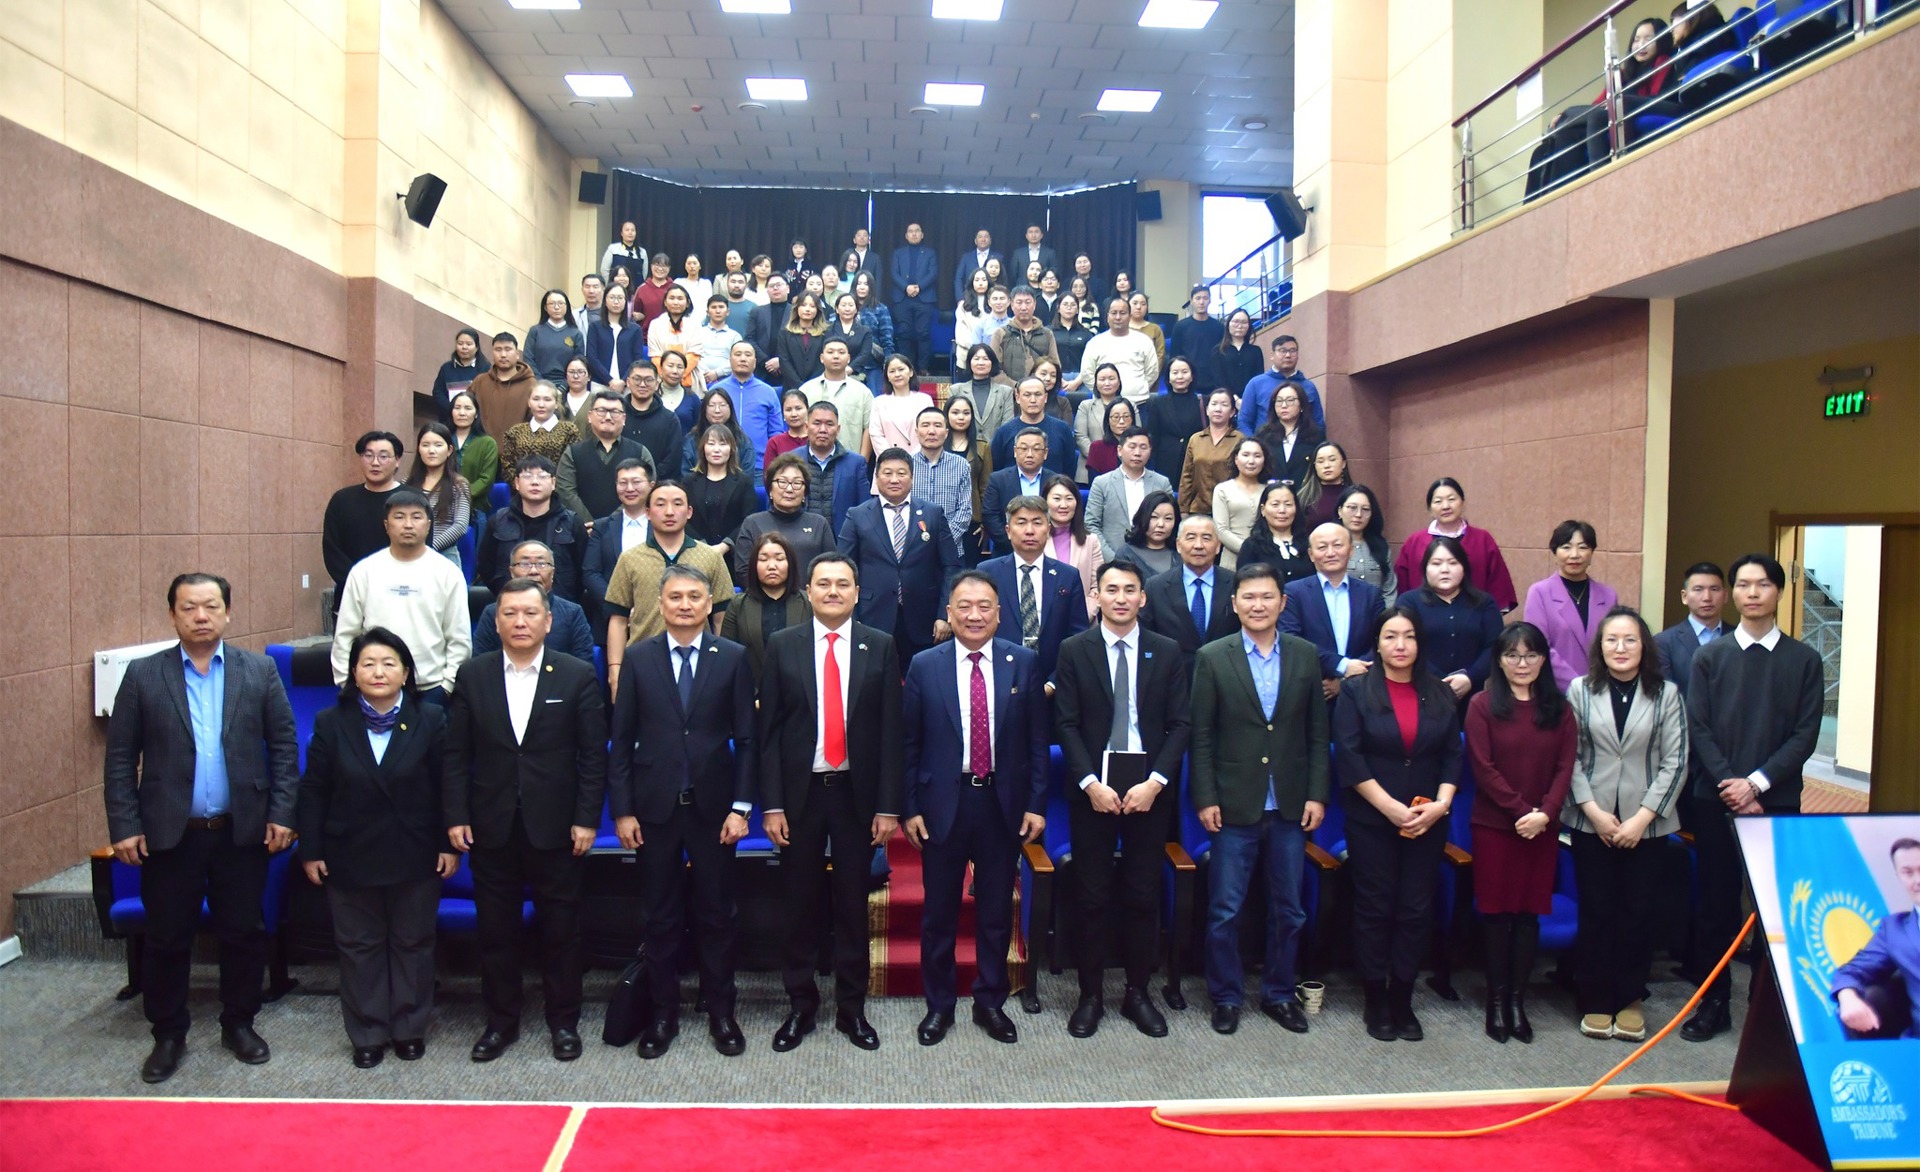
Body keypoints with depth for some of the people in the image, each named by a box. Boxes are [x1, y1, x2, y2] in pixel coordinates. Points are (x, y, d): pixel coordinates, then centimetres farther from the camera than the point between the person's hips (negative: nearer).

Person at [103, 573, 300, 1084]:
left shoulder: (259, 671, 1)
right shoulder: (143, 675, -1)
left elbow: (284, 745, 2)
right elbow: (120, 757, 0)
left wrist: (282, 814, -4)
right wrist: (124, 826, -5)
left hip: (242, 830, 1)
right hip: (169, 833, 0)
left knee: (243, 932, 10)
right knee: (166, 938, 10)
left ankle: (239, 1024, 28)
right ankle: (168, 1034, 28)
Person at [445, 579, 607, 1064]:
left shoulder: (578, 675, -3)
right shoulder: (472, 675, 2)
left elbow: (593, 754, -3)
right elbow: (456, 753, 3)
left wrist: (586, 818, -8)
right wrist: (456, 816, -4)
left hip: (556, 826, -1)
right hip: (492, 827, 2)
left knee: (560, 928, 8)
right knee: (495, 928, 11)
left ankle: (564, 1020, 24)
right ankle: (501, 1020, 28)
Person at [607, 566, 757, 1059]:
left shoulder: (733, 657, 0)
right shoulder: (638, 658, 3)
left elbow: (745, 737, -1)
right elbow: (622, 740, 2)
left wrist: (741, 806, -6)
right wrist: (622, 809, -3)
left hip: (712, 806, -1)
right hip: (655, 805, 1)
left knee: (715, 914, 8)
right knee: (659, 916, 9)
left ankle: (721, 1012, 22)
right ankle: (663, 1012, 23)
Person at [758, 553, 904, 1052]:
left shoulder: (880, 646, 0)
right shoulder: (782, 645, 1)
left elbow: (891, 729, -1)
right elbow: (768, 729, 0)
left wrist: (888, 805, -5)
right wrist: (771, 803, -6)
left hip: (857, 793, 0)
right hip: (800, 792, 0)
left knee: (853, 904, 10)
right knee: (799, 903, 10)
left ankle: (851, 1008, 25)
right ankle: (800, 1005, 26)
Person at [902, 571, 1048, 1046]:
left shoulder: (1024, 663, -1)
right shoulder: (924, 666, -2)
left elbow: (1037, 739, 1)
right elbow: (909, 743, 0)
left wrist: (1036, 804, -2)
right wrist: (910, 808, -3)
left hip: (1003, 802, 1)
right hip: (943, 802, 0)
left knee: (997, 909, 12)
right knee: (939, 910, 11)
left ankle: (991, 1002, 29)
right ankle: (939, 1004, 28)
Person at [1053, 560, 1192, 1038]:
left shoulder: (1167, 652, 4)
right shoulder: (1074, 650, 1)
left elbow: (1179, 725, 1)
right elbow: (1066, 724, -2)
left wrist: (1155, 782, -10)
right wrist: (1091, 783, -12)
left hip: (1148, 788, 1)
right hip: (1092, 788, -1)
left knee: (1143, 896, 8)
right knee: (1091, 896, 5)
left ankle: (1138, 993, 23)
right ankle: (1090, 994, 18)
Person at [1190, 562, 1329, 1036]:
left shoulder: (1305, 655, 4)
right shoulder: (1213, 657, -3)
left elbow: (1317, 732, 6)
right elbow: (1201, 736, -3)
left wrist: (1317, 795, -1)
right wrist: (1205, 798, -8)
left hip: (1291, 806, 3)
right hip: (1235, 805, -2)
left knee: (1288, 909, 13)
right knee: (1224, 910, 5)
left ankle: (1279, 993, 29)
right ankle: (1226, 996, 22)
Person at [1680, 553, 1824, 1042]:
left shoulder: (1804, 659, 4)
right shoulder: (1710, 655, 5)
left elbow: (1805, 735, -2)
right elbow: (1697, 728, 0)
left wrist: (1756, 782, -12)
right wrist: (1731, 785, -10)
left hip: (1777, 801, 0)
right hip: (1716, 800, 0)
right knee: (1715, 904, 6)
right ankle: (1713, 1003, 15)